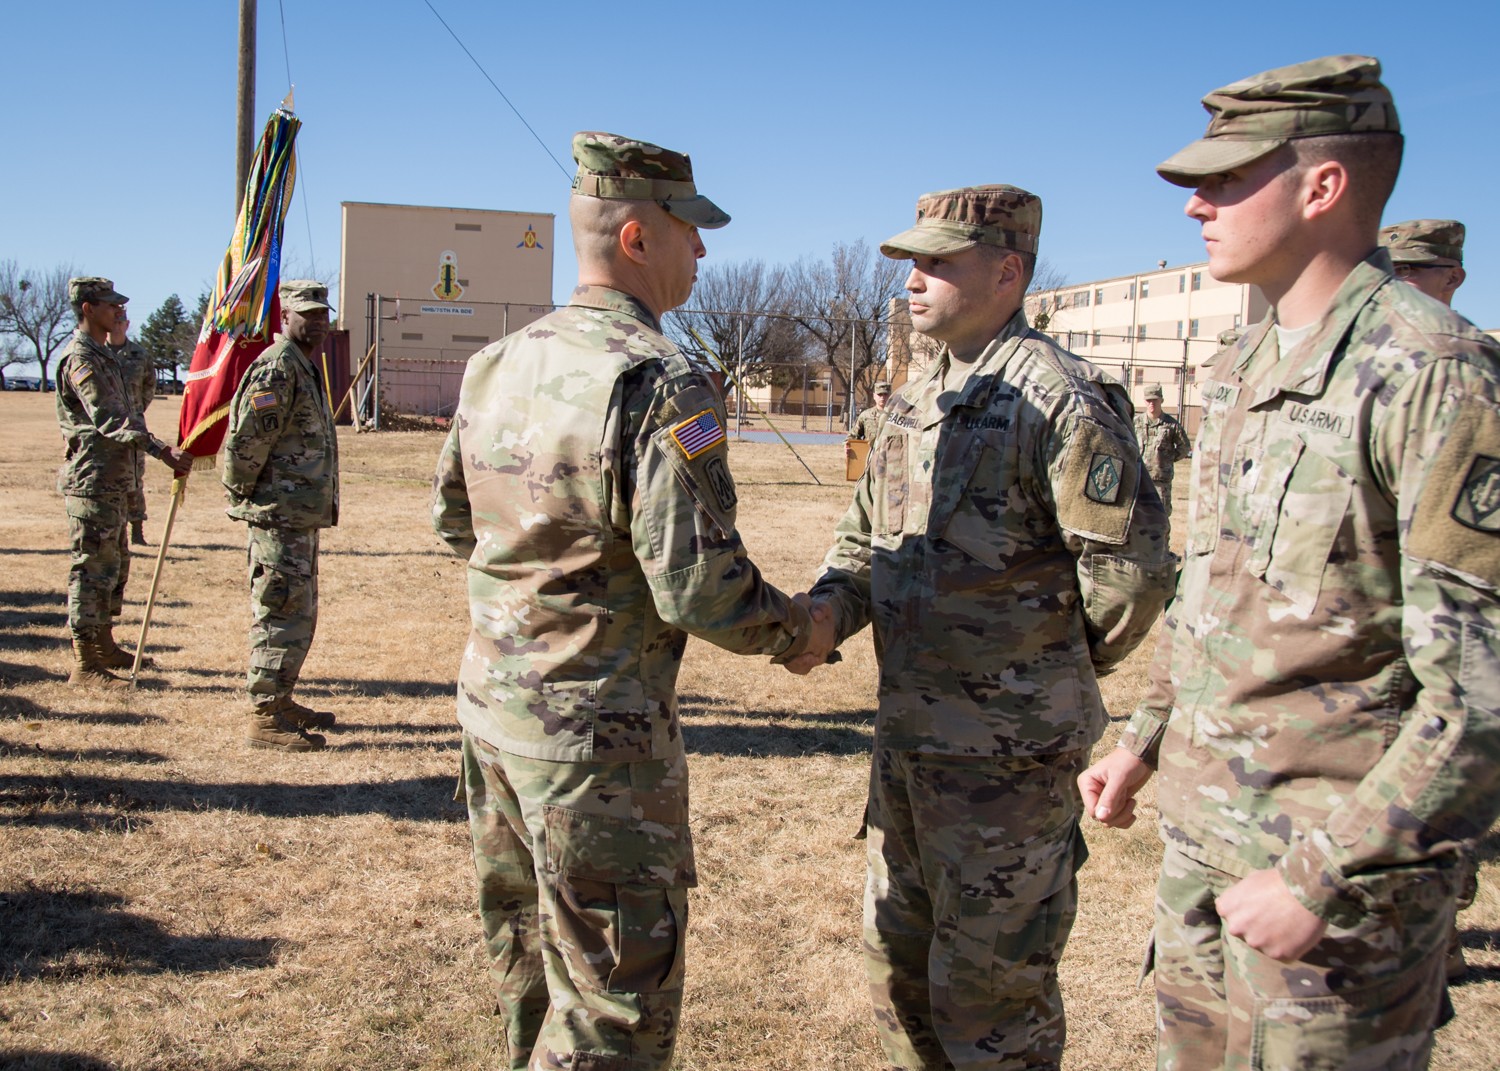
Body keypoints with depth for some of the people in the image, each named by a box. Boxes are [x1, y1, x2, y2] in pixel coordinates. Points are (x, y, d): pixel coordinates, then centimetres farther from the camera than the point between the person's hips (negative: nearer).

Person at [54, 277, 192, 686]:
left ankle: (104, 647, 28)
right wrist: (160, 450, -35)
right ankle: (84, 664, -3)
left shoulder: (101, 354, 17)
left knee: (115, 565, 17)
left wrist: (164, 450, 20)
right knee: (92, 569, -7)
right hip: (91, 480, -10)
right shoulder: (80, 358, -15)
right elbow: (109, 419, -26)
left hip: (111, 480, 10)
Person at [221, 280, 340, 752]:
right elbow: (245, 440, -20)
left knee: (299, 614, 18)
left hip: (302, 516, 11)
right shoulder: (276, 368, -15)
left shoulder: (304, 368, 18)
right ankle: (265, 719, 0)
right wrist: (243, 495, -10)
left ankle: (280, 701, 29)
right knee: (281, 615, -6)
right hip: (280, 516, -11)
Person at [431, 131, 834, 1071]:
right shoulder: (662, 384, -20)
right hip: (595, 731, -8)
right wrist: (801, 633, -4)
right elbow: (700, 587, -22)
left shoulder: (497, 365, 5)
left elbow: (453, 518, 15)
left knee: (530, 959, 25)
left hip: (491, 704, 8)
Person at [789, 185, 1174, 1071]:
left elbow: (1133, 564, -19)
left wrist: (1060, 671, -3)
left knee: (988, 985, 6)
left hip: (1008, 751, -8)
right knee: (899, 962, 21)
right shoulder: (918, 403, 11)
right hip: (908, 734, 8)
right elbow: (868, 538, 16)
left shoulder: (1061, 399, -16)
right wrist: (822, 613, -4)